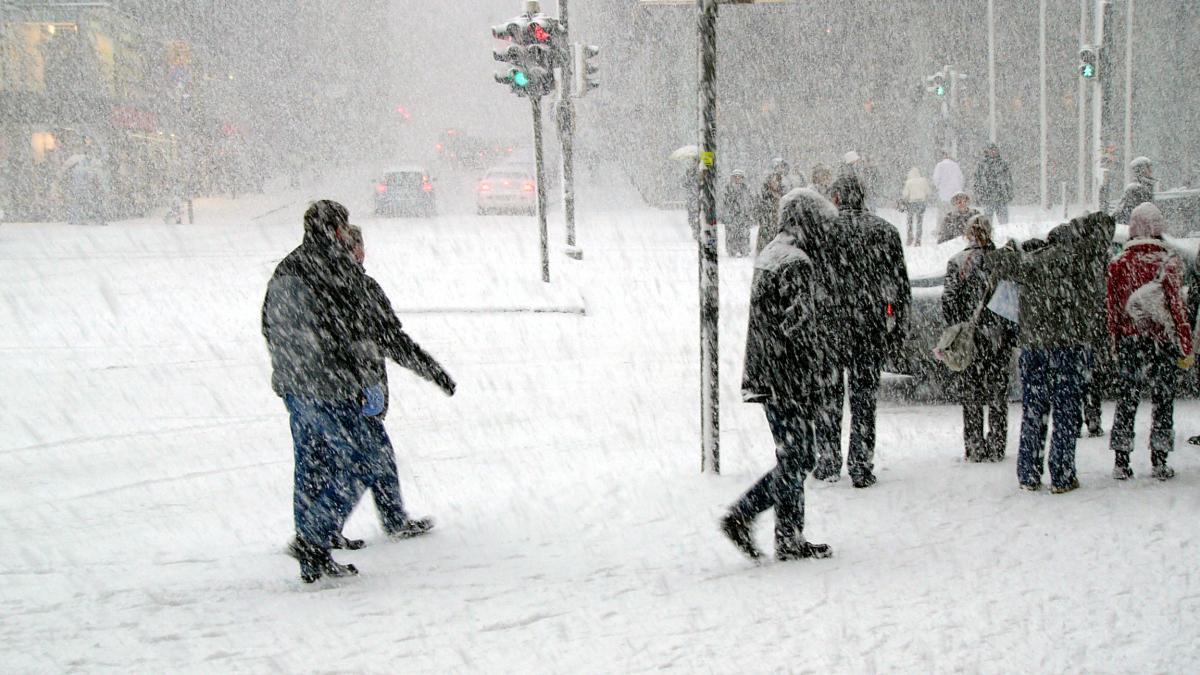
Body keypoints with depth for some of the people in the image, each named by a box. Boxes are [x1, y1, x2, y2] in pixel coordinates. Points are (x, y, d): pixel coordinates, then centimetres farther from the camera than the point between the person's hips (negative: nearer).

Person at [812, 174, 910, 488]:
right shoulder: (885, 231, 2)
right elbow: (901, 286, 5)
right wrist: (897, 329, 12)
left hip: (829, 325, -1)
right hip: (871, 330, 2)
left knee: (829, 396, 10)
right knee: (864, 397, 7)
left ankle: (828, 464, 14)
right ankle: (861, 467, 8)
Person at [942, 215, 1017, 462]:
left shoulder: (957, 263, -5)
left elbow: (949, 301, -6)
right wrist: (1013, 334, 7)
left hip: (969, 338, -1)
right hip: (999, 339, 1)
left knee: (970, 395, 7)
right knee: (998, 395, 10)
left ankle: (975, 448, 7)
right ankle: (996, 448, 13)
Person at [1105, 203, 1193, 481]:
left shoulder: (1118, 264, -1)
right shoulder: (1169, 262, -8)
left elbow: (1113, 309, 3)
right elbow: (1177, 308, -7)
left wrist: (1115, 344, 14)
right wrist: (1186, 348, -1)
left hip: (1129, 341, 2)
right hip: (1162, 342, -2)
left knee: (1127, 398, 9)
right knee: (1162, 399, 7)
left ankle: (1121, 461, 8)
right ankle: (1160, 462, 9)